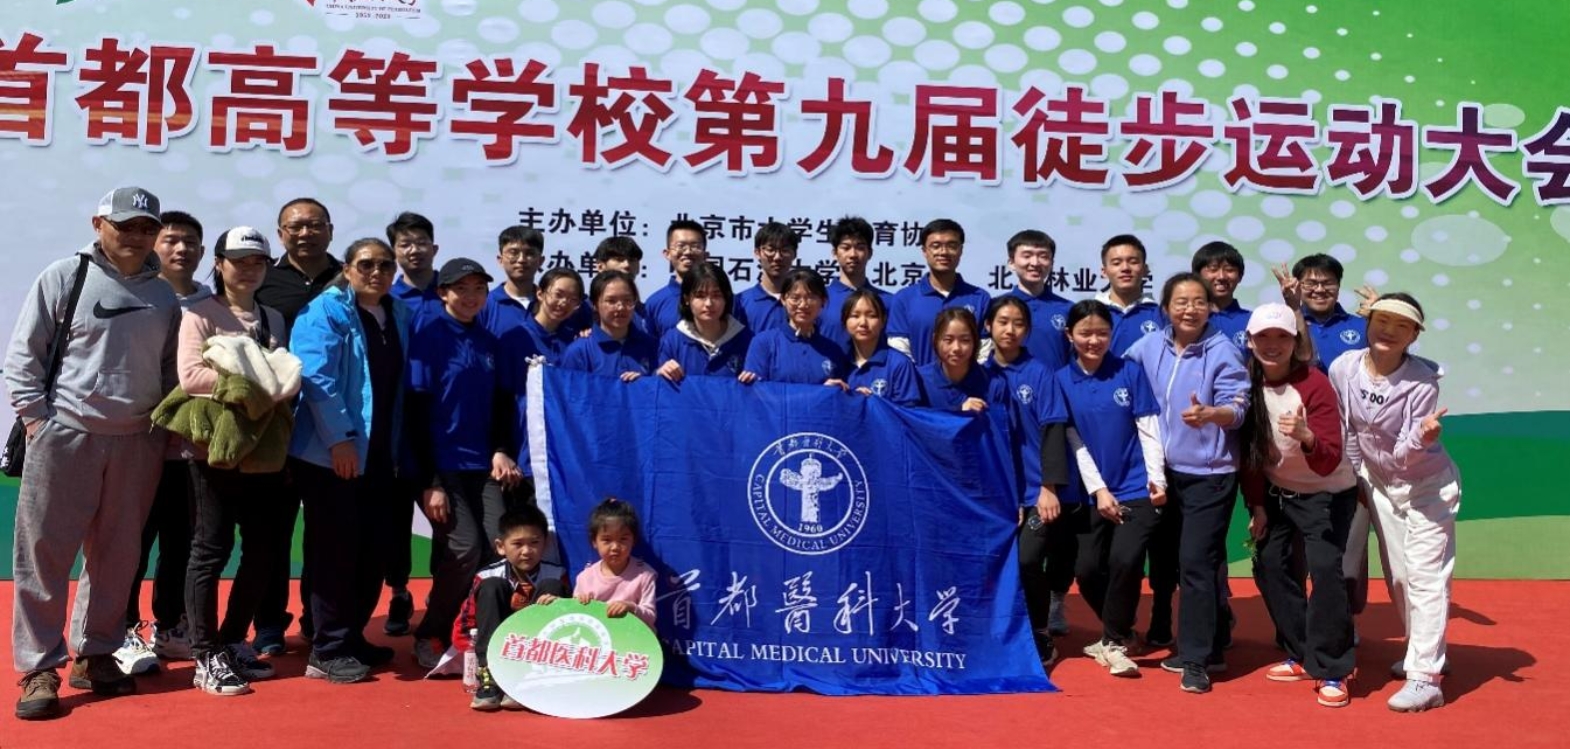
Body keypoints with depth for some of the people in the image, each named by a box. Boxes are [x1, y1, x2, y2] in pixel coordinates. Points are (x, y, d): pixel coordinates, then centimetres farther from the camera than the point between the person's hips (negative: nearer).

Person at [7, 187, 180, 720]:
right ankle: (40, 669, 8)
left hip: (138, 441, 4)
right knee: (45, 552, 0)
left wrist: (166, 424, 7)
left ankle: (97, 653, 24)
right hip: (65, 436, -4)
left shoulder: (164, 296, 9)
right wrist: (36, 419, -8)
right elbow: (22, 355, -2)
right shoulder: (64, 277, -2)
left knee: (116, 556, 10)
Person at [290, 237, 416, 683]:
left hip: (380, 456, 7)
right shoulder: (326, 312, -8)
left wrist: (398, 446, 9)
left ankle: (352, 637, 26)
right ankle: (327, 651, 8)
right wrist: (340, 438, -21)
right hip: (330, 453, -7)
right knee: (336, 550, -2)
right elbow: (316, 378, -17)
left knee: (376, 548, 11)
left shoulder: (400, 315, 11)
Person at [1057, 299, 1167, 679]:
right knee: (1087, 570, 0)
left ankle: (1113, 641, 4)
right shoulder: (1061, 380, 1)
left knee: (1125, 560, -18)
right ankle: (1118, 631, 28)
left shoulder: (1130, 372, -1)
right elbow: (1073, 442, -1)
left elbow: (1149, 430, -2)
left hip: (1137, 488, -2)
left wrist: (1157, 479, -12)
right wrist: (1098, 490, -7)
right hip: (1094, 492, 2)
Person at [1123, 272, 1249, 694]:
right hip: (1166, 471, 5)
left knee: (1195, 561, -10)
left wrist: (1208, 414, -36)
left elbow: (1236, 411, -16)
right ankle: (1209, 645, 28)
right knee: (1170, 560, 12)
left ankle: (1197, 659, 0)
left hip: (1209, 474, -5)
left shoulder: (1223, 352, -10)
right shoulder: (1149, 347, 2)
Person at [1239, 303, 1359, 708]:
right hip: (1278, 492, 6)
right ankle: (1303, 656, 21)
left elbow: (1328, 464, -29)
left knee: (1324, 568, -19)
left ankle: (1332, 671, -7)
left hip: (1327, 493, -6)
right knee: (1269, 564, 5)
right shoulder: (1248, 383, -10)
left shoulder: (1315, 383, -25)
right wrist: (1256, 504, 0)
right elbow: (1248, 450, 0)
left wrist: (1306, 437, -49)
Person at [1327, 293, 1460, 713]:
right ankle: (1423, 653, 34)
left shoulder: (1423, 382, -25)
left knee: (1424, 576, -8)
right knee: (1397, 576, 14)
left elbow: (1405, 456, -25)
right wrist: (1355, 477, 7)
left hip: (1427, 484, -5)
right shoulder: (1343, 368, -14)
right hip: (1379, 484, 5)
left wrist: (1422, 437, -46)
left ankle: (1425, 678, -6)